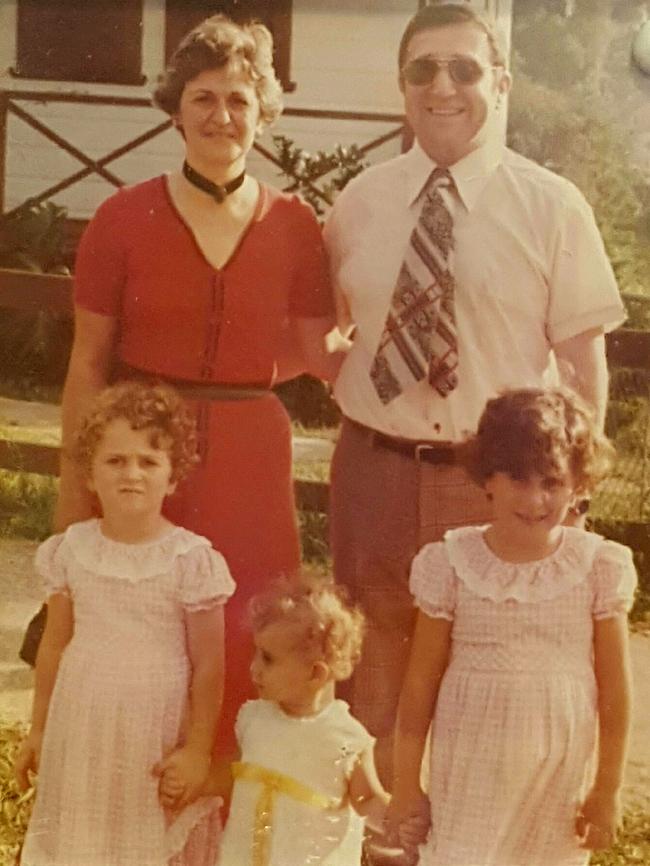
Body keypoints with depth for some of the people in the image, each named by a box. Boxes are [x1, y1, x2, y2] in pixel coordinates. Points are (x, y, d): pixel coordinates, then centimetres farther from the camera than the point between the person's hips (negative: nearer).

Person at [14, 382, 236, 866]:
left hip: (156, 735, -3)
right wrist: (38, 730, 12)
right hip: (81, 732, 3)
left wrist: (198, 748, -8)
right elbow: (54, 646, 8)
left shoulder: (192, 560, -13)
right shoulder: (71, 551, -3)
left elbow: (208, 667, -8)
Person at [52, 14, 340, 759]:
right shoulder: (124, 219, -2)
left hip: (249, 457, 1)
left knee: (243, 644, 5)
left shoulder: (292, 226, 2)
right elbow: (88, 364, -1)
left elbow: (318, 355, 3)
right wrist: (73, 493, -3)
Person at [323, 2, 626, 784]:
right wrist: (346, 380, -2)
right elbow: (324, 328, 16)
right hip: (376, 470, 3)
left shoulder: (552, 207, -5)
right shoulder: (360, 203, 3)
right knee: (373, 668, 15)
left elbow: (583, 360, -4)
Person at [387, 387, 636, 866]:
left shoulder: (598, 568, -8)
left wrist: (608, 790, 1)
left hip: (561, 776, 1)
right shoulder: (453, 565, -9)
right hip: (471, 774, -1)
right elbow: (420, 684, -2)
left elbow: (615, 690, -2)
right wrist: (406, 781, 2)